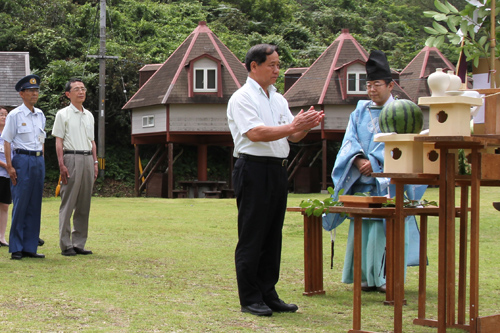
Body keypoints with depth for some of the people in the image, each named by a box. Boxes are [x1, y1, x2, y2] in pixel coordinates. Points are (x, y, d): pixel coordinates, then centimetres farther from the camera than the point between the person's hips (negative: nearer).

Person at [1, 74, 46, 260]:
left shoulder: (40, 115, 14)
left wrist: (41, 161, 13)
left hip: (39, 161, 6)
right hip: (22, 160, -6)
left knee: (35, 205, 6)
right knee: (20, 204, -7)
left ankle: (30, 247, 11)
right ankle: (16, 249, -1)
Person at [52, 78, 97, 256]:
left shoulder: (89, 115, 18)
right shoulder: (63, 114, 1)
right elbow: (58, 141, -4)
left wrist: (95, 162, 13)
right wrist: (62, 164, -13)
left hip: (88, 158, 6)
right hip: (72, 158, -6)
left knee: (84, 205, 6)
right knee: (68, 204, -6)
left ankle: (79, 243, 12)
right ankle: (66, 245, -3)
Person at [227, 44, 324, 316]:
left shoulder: (278, 99, 17)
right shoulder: (242, 98, -7)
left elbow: (294, 136, 14)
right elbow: (256, 133, -19)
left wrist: (306, 124, -7)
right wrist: (293, 126, -22)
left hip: (277, 170, 8)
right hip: (253, 169, -8)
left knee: (273, 235, 11)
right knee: (251, 237, -3)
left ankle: (268, 294, 18)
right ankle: (249, 299, 4)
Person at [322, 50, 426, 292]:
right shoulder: (361, 111, 15)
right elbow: (350, 140, 5)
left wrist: (375, 162, -16)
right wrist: (359, 159, -13)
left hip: (387, 181, -4)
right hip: (362, 181, 4)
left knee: (386, 226, -8)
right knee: (363, 226, 2)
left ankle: (387, 276, -3)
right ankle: (367, 276, 8)